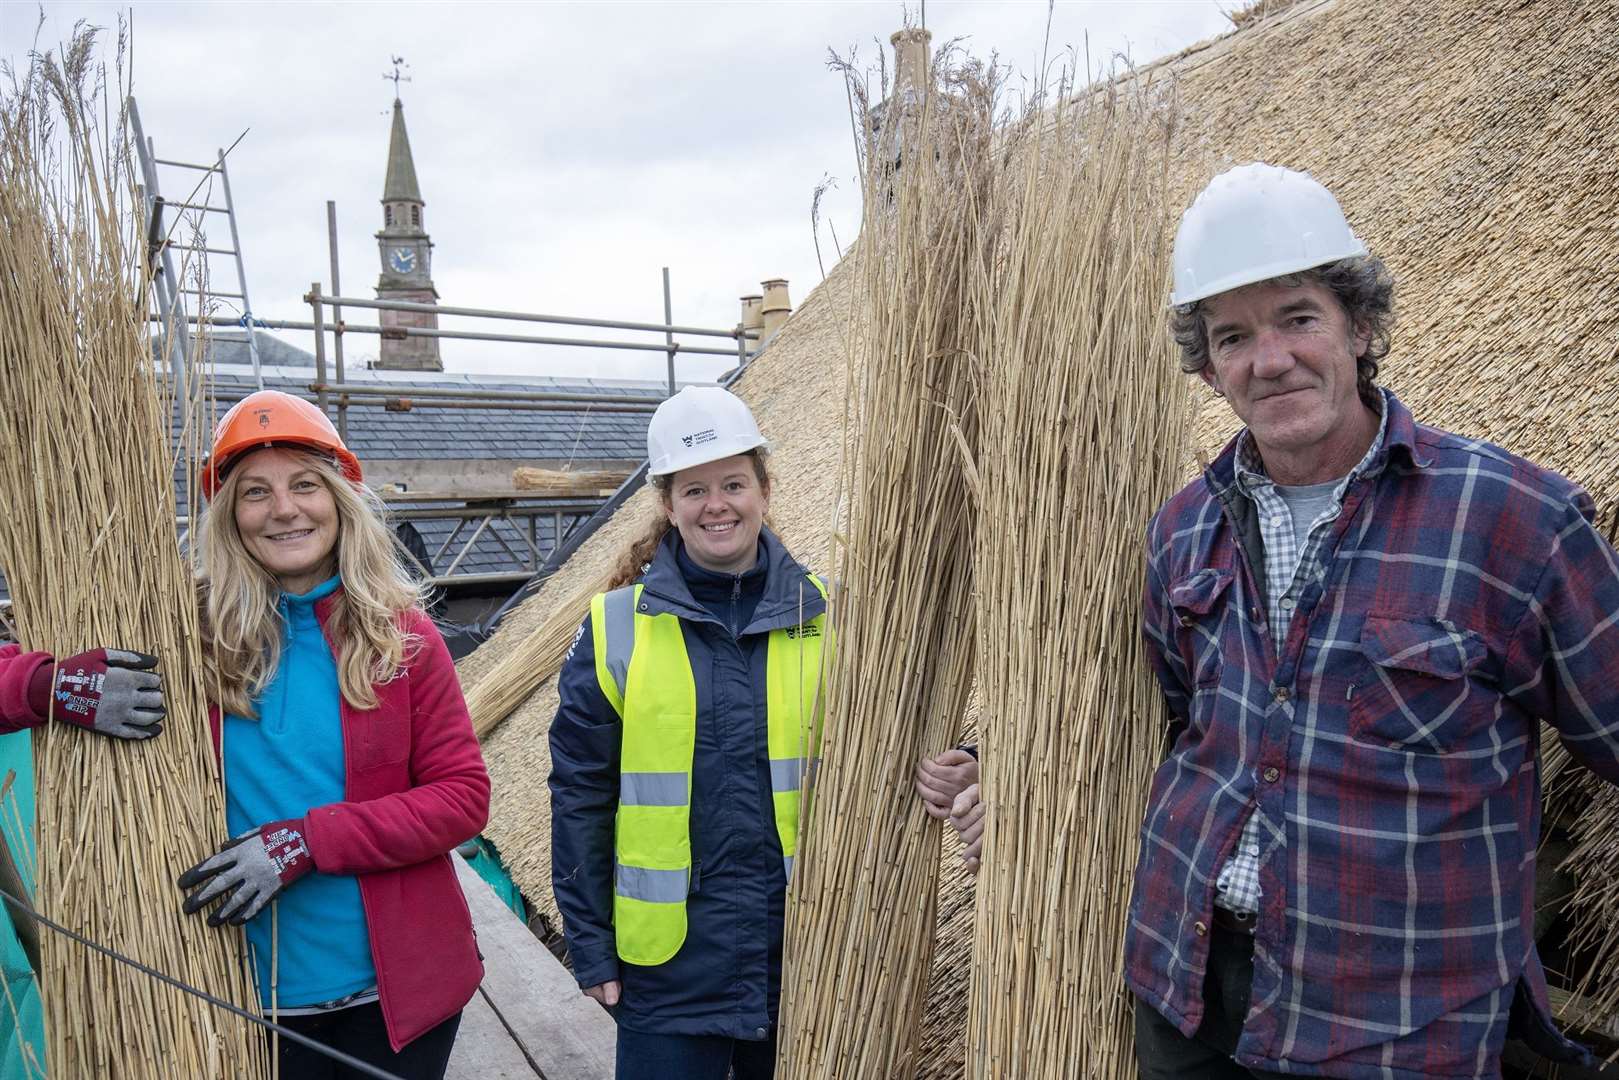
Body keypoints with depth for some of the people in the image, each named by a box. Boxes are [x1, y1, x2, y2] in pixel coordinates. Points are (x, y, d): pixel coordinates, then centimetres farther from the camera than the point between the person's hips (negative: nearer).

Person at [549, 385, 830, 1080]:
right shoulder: (616, 630, -5)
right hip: (668, 968, -1)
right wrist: (590, 949, -1)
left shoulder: (823, 620, -2)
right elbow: (581, 795, -2)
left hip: (805, 953, 2)